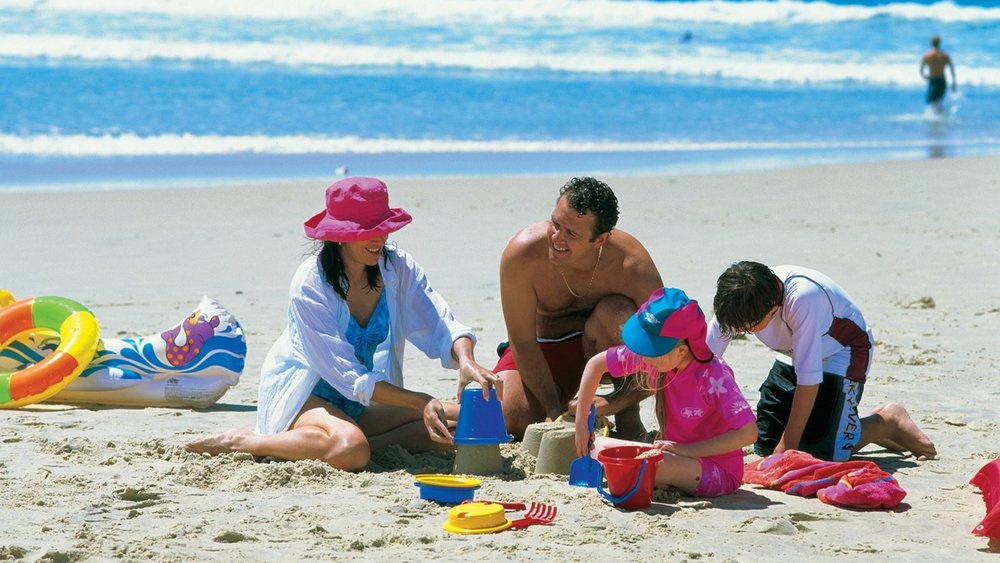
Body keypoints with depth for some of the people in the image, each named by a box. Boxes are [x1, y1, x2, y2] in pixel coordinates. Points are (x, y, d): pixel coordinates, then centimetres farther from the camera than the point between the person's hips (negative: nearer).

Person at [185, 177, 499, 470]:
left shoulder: (399, 268, -7)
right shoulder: (310, 284, -21)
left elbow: (442, 327, -14)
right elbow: (347, 376, -24)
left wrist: (465, 360, -39)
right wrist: (421, 402, -33)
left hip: (359, 406, 6)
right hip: (299, 393, -5)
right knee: (351, 449, -39)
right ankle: (241, 442, -20)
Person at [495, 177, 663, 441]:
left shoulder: (634, 267, -30)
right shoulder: (522, 254, -29)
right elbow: (523, 342, -21)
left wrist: (610, 404, -34)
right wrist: (555, 411, -26)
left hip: (600, 345, -1)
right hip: (543, 347, 1)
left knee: (616, 312, -35)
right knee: (510, 420, -25)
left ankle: (628, 414, -13)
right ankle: (563, 401, 11)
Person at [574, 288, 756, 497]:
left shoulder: (713, 376, -25)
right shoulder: (655, 354, -9)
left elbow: (748, 433, -30)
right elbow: (596, 364, 3)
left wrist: (687, 450, -28)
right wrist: (581, 426, 2)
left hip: (719, 472, -7)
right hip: (679, 456, 7)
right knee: (600, 446, -3)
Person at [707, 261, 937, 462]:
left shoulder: (802, 299, -40)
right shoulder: (735, 303, -23)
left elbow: (809, 378, -35)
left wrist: (788, 446, -30)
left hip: (841, 353, -7)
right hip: (794, 355, 7)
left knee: (822, 451, -18)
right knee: (765, 445, 2)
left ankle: (889, 421, 10)